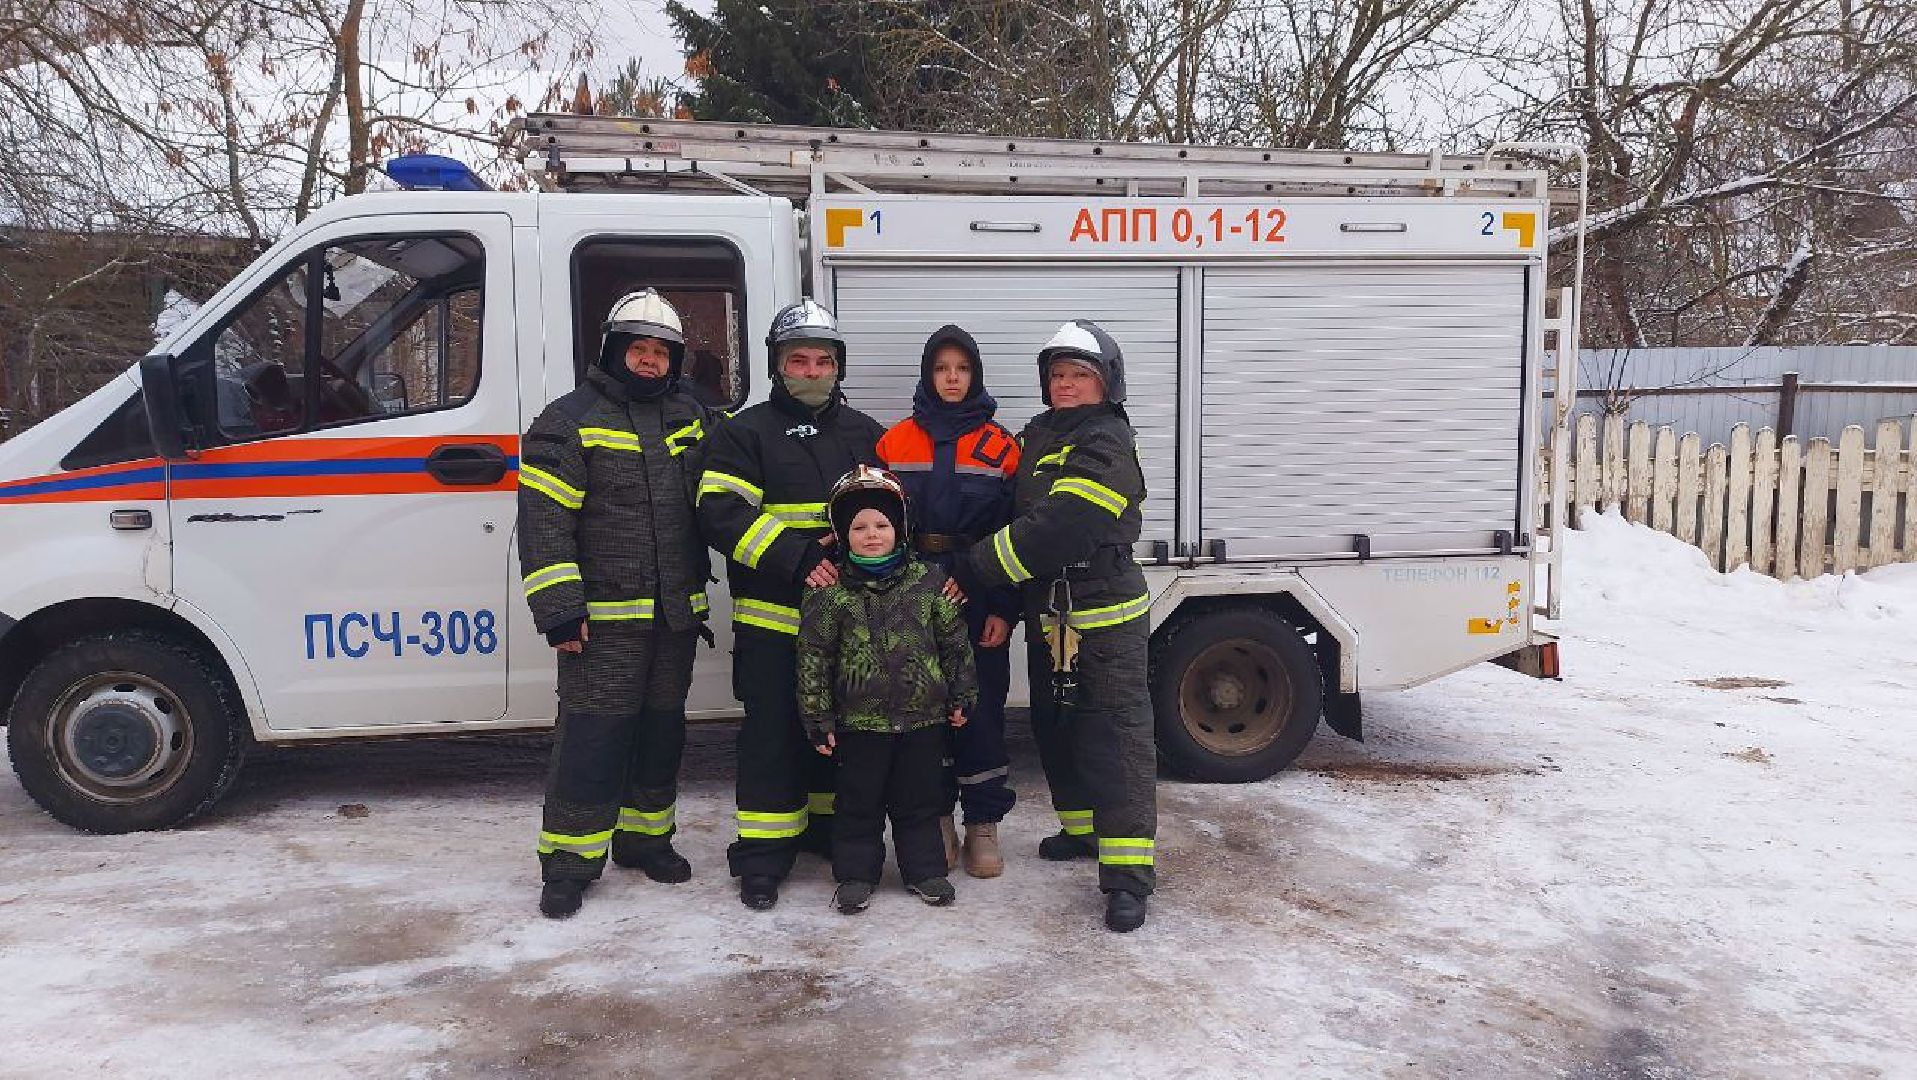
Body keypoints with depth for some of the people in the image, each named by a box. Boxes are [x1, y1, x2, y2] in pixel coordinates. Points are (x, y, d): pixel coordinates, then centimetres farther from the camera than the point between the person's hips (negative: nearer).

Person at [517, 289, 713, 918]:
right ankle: (570, 860, 7)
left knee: (662, 727, 15)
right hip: (603, 617, -6)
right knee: (593, 735, -5)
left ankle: (645, 836, 30)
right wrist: (558, 608, -16)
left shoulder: (690, 418, 12)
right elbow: (543, 519, -10)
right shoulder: (567, 422, -5)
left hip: (676, 613, 6)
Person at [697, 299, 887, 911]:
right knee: (773, 730, -1)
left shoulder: (863, 433, 14)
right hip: (772, 615, -4)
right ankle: (763, 852, 9)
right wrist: (796, 559, -21)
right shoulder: (744, 433, -1)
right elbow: (721, 514, -12)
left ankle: (825, 825, 30)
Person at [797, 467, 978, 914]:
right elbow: (814, 655, -2)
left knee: (921, 800, 13)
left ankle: (924, 870, 27)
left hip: (923, 714, 2)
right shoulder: (828, 591, -6)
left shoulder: (929, 581, -1)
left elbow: (955, 640, 6)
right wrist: (818, 717, -3)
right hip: (858, 720, -1)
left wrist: (961, 696, 7)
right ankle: (856, 874, 24)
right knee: (859, 802, 9)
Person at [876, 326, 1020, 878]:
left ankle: (983, 825, 15)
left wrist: (1004, 609, -7)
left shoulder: (1000, 446, 2)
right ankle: (936, 819, 21)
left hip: (980, 598, -1)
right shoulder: (895, 442, 5)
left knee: (981, 708, 2)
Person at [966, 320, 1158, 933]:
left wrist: (977, 566, -21)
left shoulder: (1107, 445, -15)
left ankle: (1128, 875, -4)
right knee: (1056, 728, 19)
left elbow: (1056, 527, -25)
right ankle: (1083, 830, 38)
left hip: (1105, 618, -9)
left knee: (1116, 737, -7)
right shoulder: (1037, 436, 13)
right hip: (1048, 616, 9)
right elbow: (1020, 515, 17)